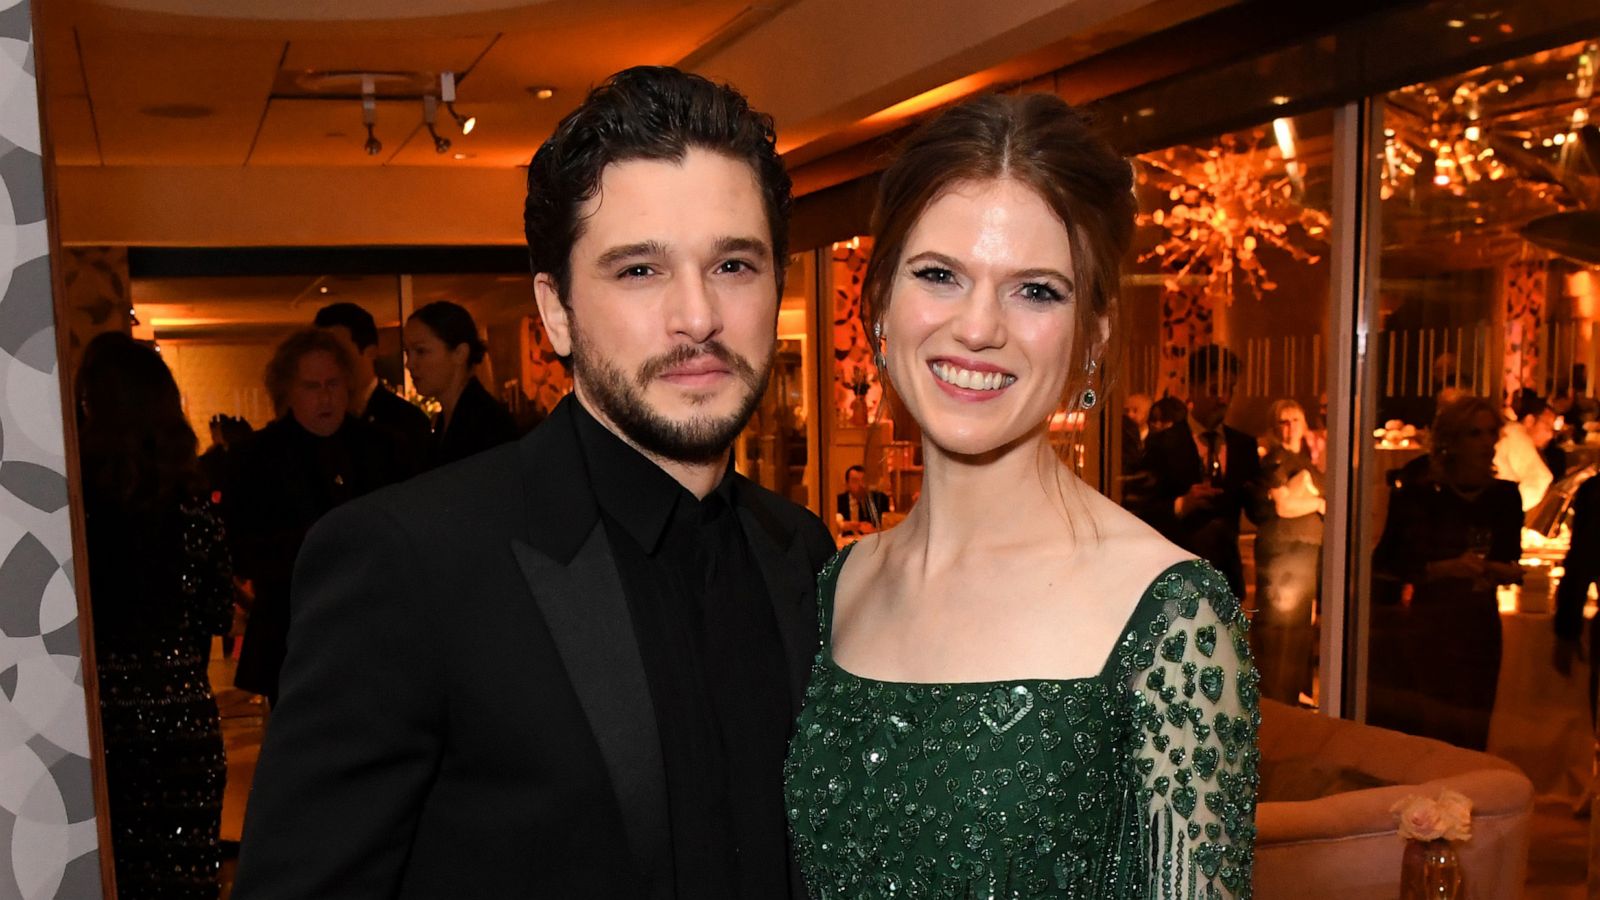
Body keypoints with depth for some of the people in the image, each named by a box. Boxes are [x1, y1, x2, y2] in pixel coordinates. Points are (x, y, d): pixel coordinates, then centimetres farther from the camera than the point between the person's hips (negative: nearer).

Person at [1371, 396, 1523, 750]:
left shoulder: (1505, 497, 1)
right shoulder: (1416, 495, -8)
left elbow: (1509, 559, 12)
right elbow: (1384, 563, -11)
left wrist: (1506, 572, -9)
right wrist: (1443, 569, -21)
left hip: (1477, 631, 3)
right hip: (1422, 629, -3)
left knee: (1463, 735, 8)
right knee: (1411, 729, 0)